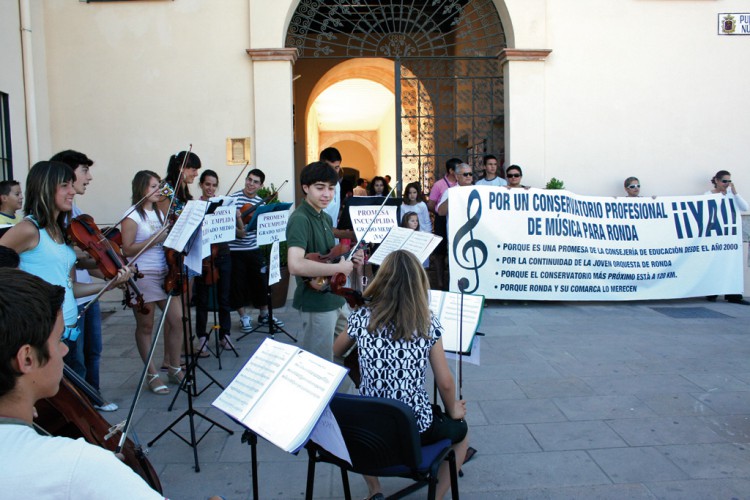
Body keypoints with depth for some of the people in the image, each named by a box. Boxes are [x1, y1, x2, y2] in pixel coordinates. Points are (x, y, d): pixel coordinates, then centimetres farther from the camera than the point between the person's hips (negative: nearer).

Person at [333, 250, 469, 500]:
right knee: (460, 430, 30)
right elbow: (445, 383, -7)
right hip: (415, 428, -1)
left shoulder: (361, 318, -6)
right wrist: (452, 411, 13)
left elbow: (335, 352, 14)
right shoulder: (427, 322, -9)